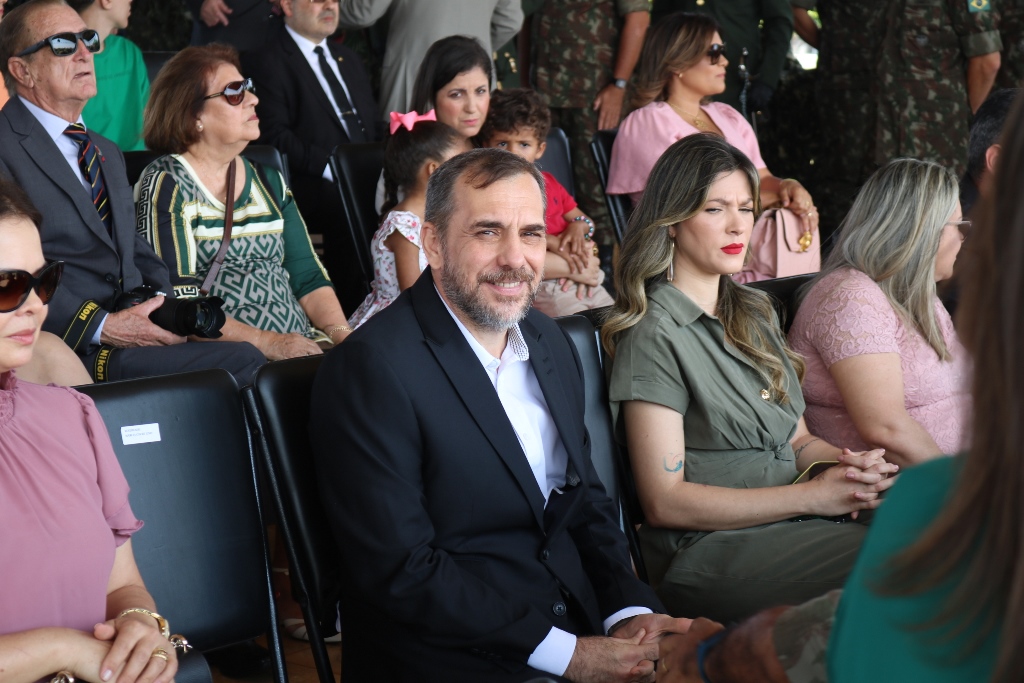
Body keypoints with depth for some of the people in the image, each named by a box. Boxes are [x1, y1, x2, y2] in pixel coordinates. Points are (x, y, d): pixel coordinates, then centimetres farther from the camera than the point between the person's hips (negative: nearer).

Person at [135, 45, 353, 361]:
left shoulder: (269, 182, 19)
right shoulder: (165, 185, -2)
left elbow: (309, 276, 15)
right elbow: (178, 301, -11)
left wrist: (341, 333, -5)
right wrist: (266, 342, -21)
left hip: (303, 345, 7)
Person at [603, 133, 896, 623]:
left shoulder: (755, 313, 20)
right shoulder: (654, 334, -6)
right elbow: (664, 501, -11)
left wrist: (848, 465, -1)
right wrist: (811, 496, -13)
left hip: (793, 525, 8)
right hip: (709, 552, -7)